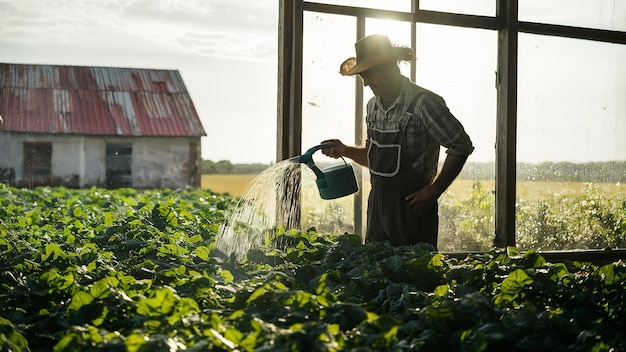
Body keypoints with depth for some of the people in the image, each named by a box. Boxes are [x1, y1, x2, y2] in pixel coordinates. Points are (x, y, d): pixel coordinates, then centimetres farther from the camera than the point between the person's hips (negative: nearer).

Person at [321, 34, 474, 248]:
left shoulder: (423, 103, -13)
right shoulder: (373, 106, 10)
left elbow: (461, 146, -10)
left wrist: (434, 190, -12)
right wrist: (346, 151, 4)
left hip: (411, 205, -7)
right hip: (378, 204, 7)